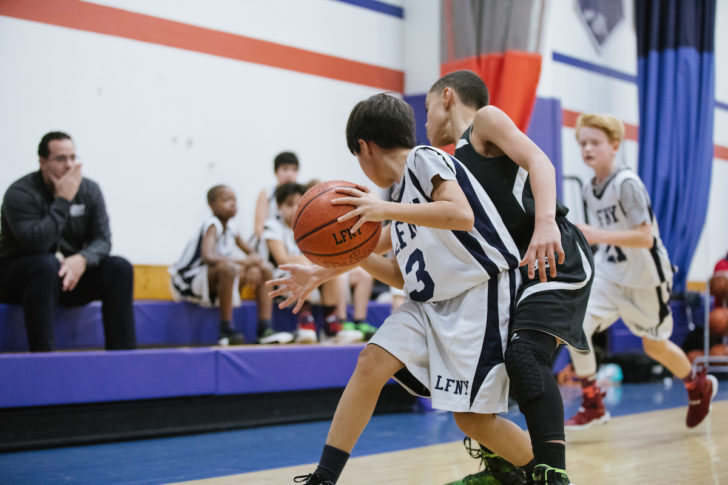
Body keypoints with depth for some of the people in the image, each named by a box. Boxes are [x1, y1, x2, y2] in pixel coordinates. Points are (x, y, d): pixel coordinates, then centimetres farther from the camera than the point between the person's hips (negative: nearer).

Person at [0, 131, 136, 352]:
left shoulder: (89, 190, 1)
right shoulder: (20, 193, -15)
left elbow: (102, 240, -5)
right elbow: (37, 243, -29)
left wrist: (82, 259, -28)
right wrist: (63, 200, -26)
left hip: (70, 274, 5)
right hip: (20, 274, -5)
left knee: (119, 267, -17)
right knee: (48, 264, -37)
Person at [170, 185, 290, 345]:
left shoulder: (231, 227, 6)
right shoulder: (212, 225, -18)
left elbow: (252, 253, 12)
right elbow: (207, 257, -35)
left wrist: (253, 266, -14)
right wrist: (246, 262, -33)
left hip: (212, 282, 9)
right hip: (189, 282, -9)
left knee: (265, 269, 4)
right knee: (227, 268, -39)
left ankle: (264, 329, -4)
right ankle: (226, 330, -29)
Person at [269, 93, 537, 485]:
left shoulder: (424, 159, -8)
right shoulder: (402, 190, 17)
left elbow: (462, 216, -26)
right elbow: (405, 276, 18)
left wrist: (386, 210, -28)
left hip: (481, 293, -8)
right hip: (432, 301, 8)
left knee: (472, 418, -9)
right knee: (372, 361, -9)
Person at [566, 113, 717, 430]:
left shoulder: (627, 184, -21)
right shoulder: (589, 191, 2)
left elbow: (645, 238, -28)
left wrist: (599, 236, -36)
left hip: (646, 279, -5)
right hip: (607, 275, 5)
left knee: (655, 346, 12)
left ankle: (699, 387, 43)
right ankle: (592, 406, -3)